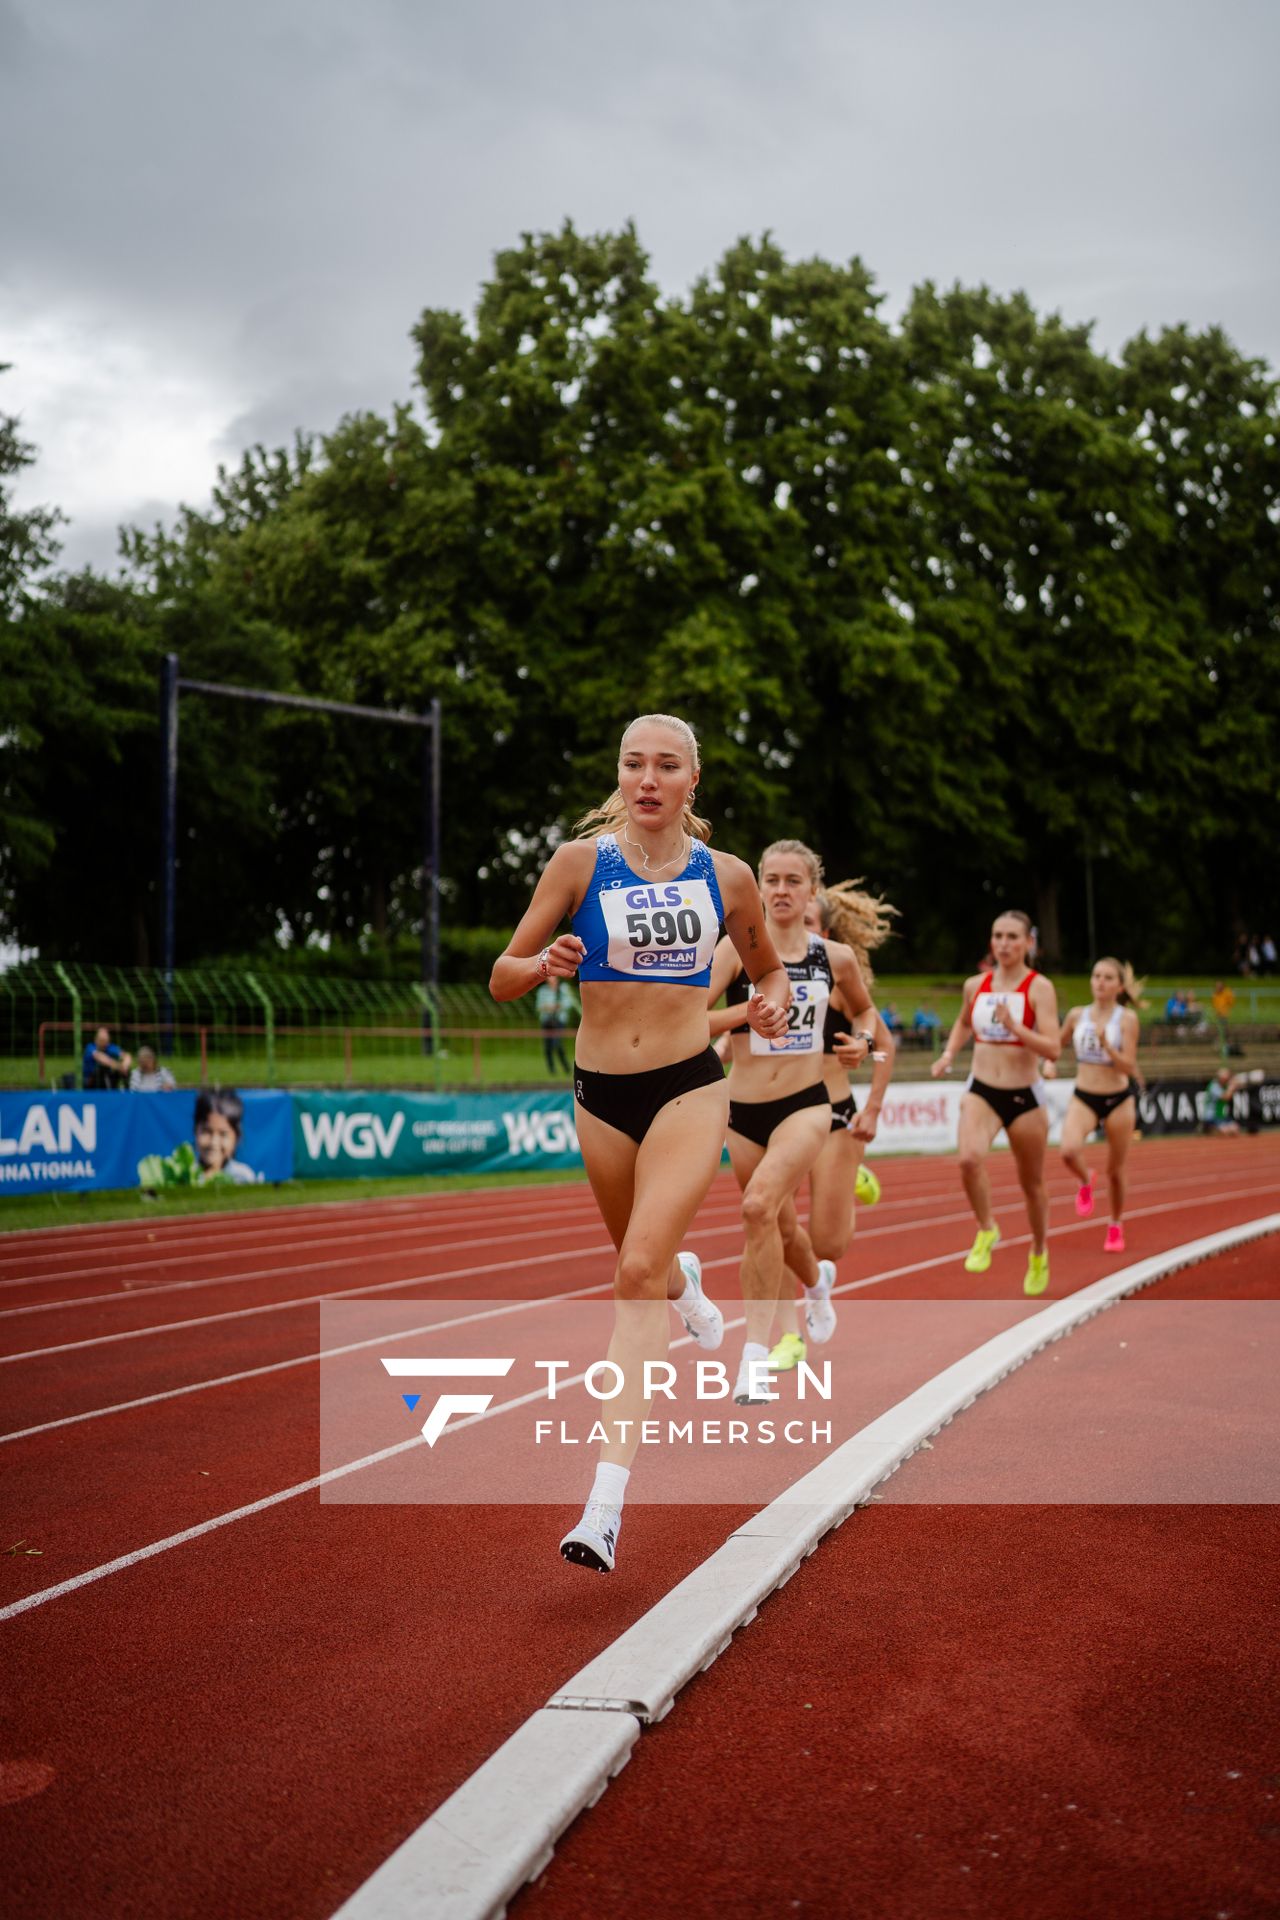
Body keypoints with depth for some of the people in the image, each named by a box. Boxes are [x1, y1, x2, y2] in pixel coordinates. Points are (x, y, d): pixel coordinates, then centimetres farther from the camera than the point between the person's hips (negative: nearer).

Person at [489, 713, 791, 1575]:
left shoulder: (727, 876, 1)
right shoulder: (580, 861, -3)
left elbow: (769, 965, 18)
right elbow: (502, 978, -1)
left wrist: (774, 1001, -5)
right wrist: (545, 965, -23)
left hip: (689, 1088, -2)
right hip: (601, 1093, 2)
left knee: (639, 1274, -18)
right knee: (645, 1267, 20)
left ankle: (607, 1501, -20)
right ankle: (688, 1284, 61)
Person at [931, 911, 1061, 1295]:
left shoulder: (1039, 988, -9)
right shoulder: (975, 985, 4)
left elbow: (1053, 1049, -17)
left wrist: (1014, 1027, -30)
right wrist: (948, 1054, 10)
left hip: (1024, 1095, -2)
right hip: (981, 1091, 2)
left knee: (1031, 1183, 12)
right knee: (969, 1158, -27)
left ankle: (1039, 1254, 38)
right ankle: (986, 1231, -2)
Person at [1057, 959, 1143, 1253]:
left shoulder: (1127, 1018, -9)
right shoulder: (1077, 1015, 1)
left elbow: (1129, 1066, -15)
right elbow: (1056, 1046, 19)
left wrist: (1106, 1045, -28)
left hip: (1118, 1100, -1)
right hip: (1083, 1098, 1)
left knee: (1115, 1170, 10)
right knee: (1069, 1151, -27)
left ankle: (1116, 1226, 35)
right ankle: (1084, 1182, 8)